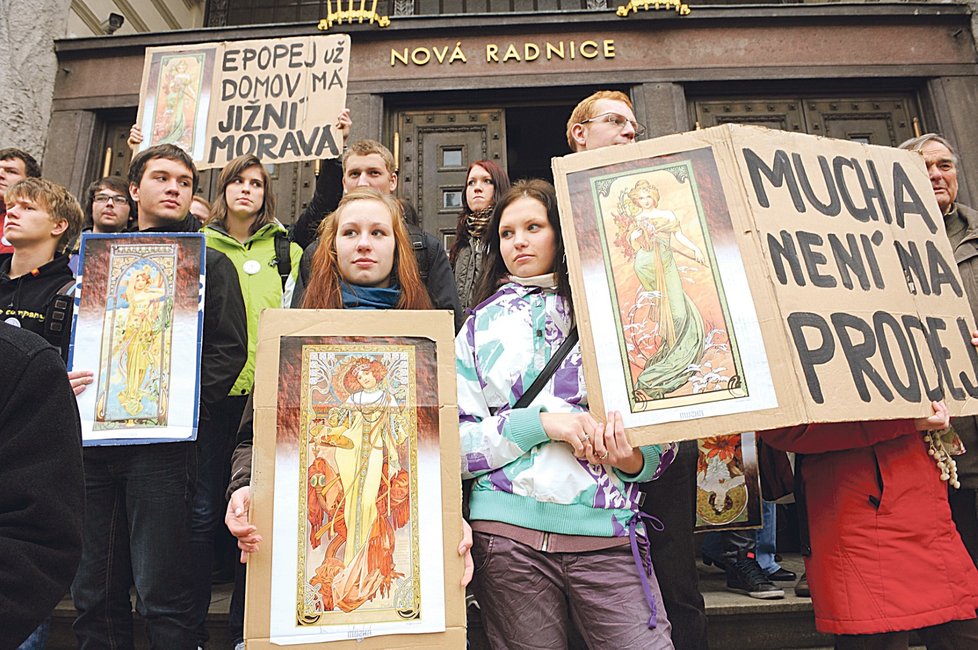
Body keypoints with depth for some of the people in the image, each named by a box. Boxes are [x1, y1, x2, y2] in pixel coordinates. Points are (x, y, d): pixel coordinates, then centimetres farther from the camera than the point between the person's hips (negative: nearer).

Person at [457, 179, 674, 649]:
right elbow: (454, 441, 1)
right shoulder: (482, 325, 9)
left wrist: (634, 460, -13)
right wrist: (539, 422, -13)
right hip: (509, 534, 1)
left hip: (608, 532, 0)